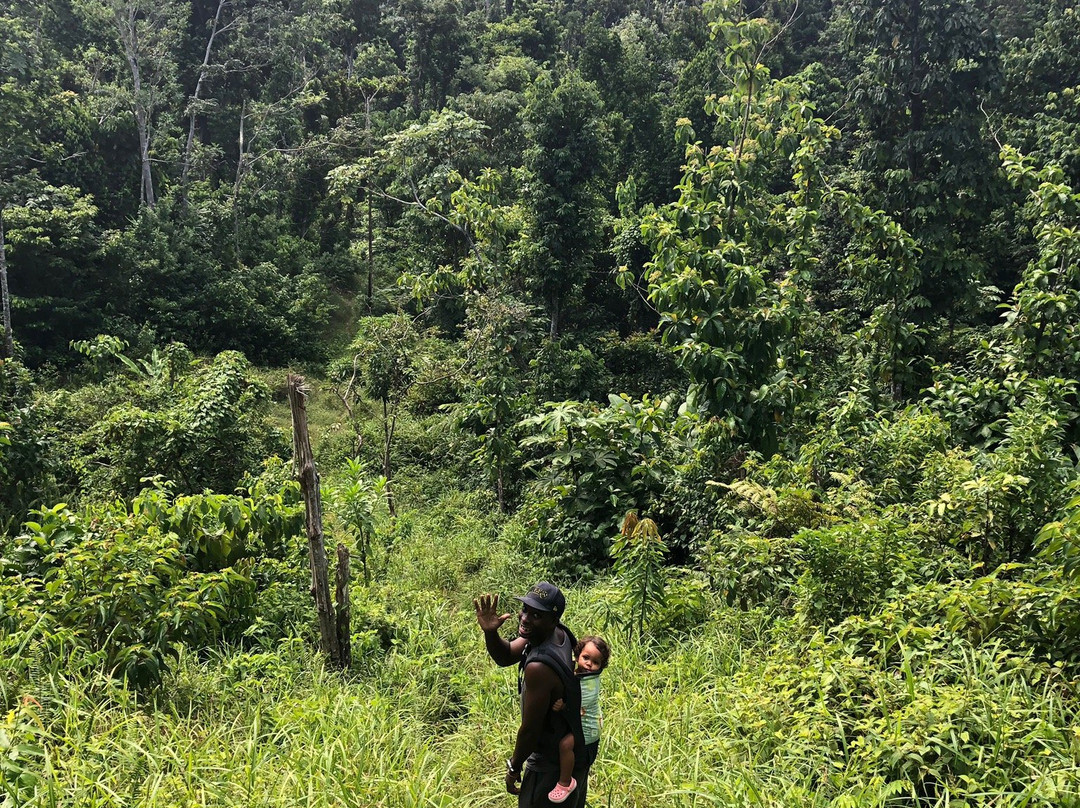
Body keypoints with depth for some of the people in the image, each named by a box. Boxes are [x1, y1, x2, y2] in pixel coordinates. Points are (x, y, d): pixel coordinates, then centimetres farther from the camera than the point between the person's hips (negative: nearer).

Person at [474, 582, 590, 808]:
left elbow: (530, 729, -24)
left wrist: (514, 768, -7)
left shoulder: (539, 667, -34)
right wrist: (490, 632, -20)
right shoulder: (559, 633, -8)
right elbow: (505, 657, 0)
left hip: (552, 769, -8)